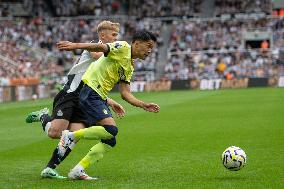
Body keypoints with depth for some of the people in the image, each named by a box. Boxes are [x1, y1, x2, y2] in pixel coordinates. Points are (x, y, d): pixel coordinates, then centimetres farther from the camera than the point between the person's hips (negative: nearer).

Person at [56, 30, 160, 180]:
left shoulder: (129, 67, 21)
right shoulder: (123, 48, -5)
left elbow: (125, 94, 17)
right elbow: (101, 47, -19)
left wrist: (144, 105, 8)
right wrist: (75, 46, -32)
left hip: (101, 98, 10)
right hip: (91, 93, -10)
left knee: (110, 141, 3)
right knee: (111, 129, -24)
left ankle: (78, 171, 6)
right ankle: (72, 136, -9)